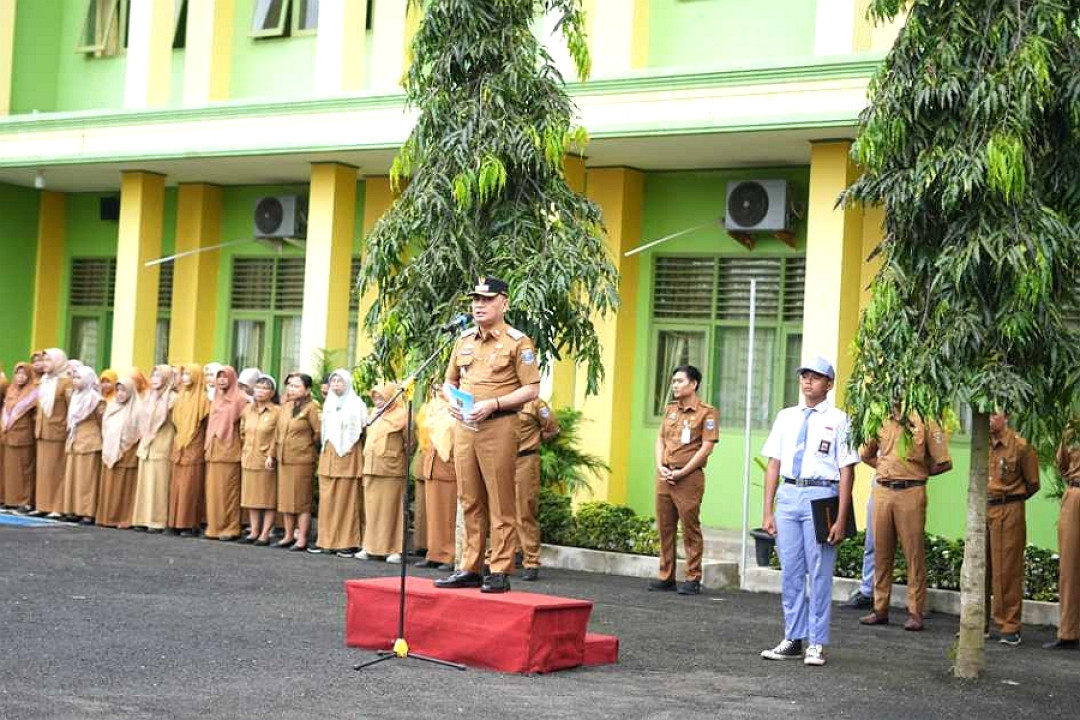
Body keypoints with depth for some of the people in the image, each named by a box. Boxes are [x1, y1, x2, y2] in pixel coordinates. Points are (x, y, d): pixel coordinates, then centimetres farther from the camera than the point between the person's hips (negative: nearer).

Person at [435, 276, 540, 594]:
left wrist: (492, 404, -18)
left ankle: (500, 572, 0)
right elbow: (450, 381, 24)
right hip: (464, 426, 6)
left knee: (499, 503, -3)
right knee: (470, 501, 9)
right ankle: (470, 569, 15)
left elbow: (531, 389, -9)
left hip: (498, 427, -6)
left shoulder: (517, 342, -4)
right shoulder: (464, 340, 15)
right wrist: (452, 401, 2)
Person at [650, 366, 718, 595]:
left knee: (690, 528, -5)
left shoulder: (706, 412, -4)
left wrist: (683, 472, -12)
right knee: (665, 527, 7)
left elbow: (707, 447, -9)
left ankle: (693, 578, 0)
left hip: (689, 477, -6)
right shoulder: (670, 410, 17)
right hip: (665, 475, 6)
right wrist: (660, 466, 0)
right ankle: (666, 576, 14)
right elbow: (660, 440, 17)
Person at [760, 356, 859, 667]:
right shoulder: (785, 417, 12)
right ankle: (793, 640, 19)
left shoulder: (838, 420, -1)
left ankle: (817, 644, 9)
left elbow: (847, 471, -5)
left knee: (819, 574, 0)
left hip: (821, 497, -4)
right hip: (788, 495, 4)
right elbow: (774, 464, 12)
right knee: (790, 572, 9)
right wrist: (767, 511, 7)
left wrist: (841, 519, -10)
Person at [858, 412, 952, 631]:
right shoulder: (881, 421, 11)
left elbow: (943, 462, -2)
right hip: (882, 491, 4)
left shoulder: (925, 422, -2)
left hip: (911, 492, -4)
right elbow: (865, 454, 25)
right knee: (881, 551, 8)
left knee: (914, 553, -2)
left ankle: (916, 613, 3)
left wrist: (918, 472, 7)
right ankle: (880, 609, 16)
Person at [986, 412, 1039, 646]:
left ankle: (1010, 627, 2)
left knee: (1007, 570, -4)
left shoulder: (1020, 446, -6)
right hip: (982, 511, 6)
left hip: (1009, 513, -5)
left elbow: (1033, 484, 1)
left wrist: (1008, 501, 7)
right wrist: (987, 500, 14)